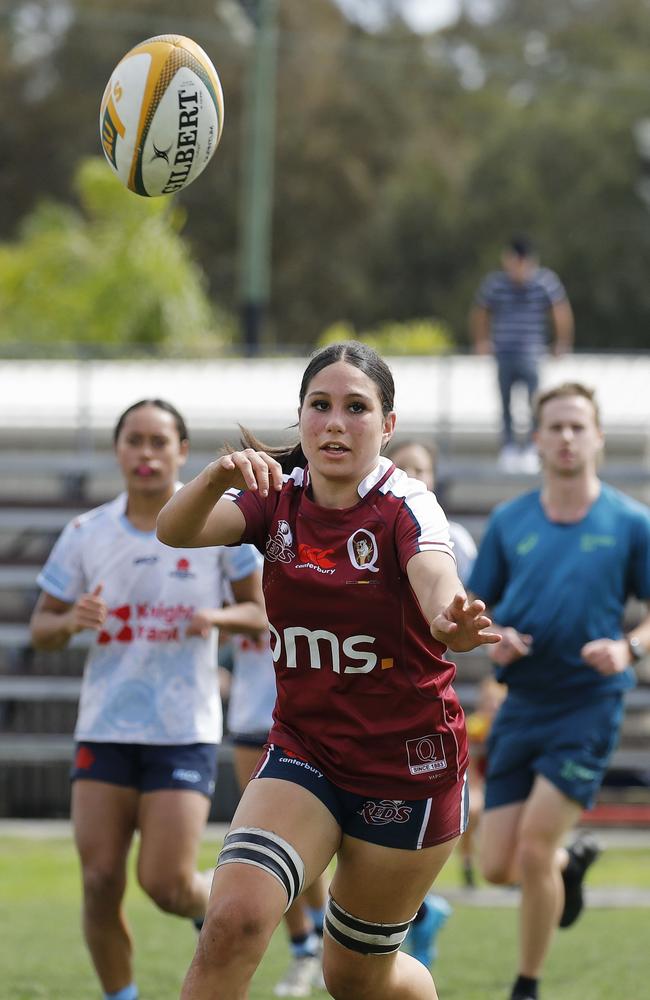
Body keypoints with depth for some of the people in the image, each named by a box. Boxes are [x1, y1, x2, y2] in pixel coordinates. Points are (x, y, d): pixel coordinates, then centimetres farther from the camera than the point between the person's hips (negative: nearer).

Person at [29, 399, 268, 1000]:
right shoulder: (86, 534, 2)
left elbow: (260, 610, 5)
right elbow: (41, 630, 8)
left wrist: (217, 618, -16)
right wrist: (70, 622, -15)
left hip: (186, 731, -2)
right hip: (105, 730, 2)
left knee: (167, 884, -9)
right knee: (100, 881, -6)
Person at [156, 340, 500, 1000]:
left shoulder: (406, 507, -15)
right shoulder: (277, 499, -4)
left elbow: (438, 582, -37)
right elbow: (174, 530, -22)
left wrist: (452, 623, -61)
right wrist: (219, 476, -44)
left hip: (408, 764, -2)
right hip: (304, 747, 2)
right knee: (232, 921, -23)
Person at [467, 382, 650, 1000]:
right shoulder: (509, 522, 5)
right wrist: (490, 638, -10)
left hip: (587, 707, -4)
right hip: (521, 707, 4)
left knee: (533, 851, -13)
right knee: (498, 866, 2)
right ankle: (573, 862, 37)